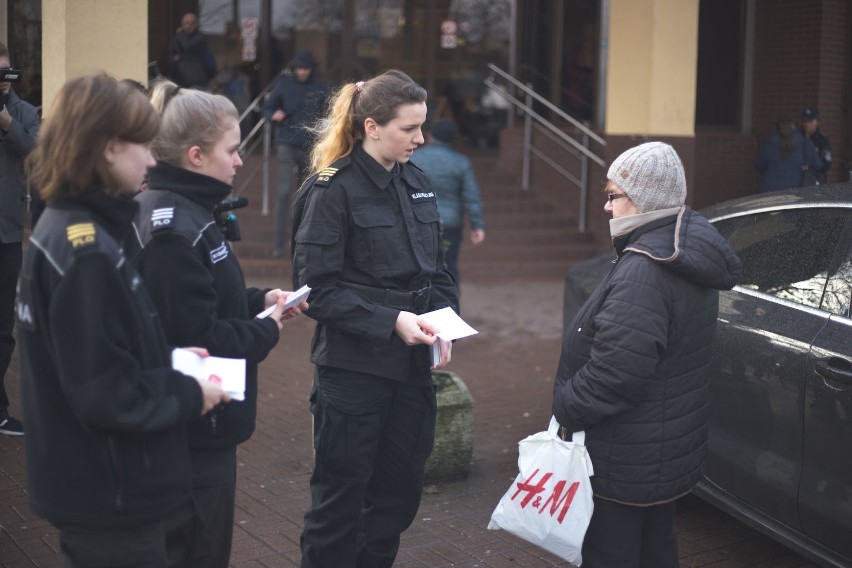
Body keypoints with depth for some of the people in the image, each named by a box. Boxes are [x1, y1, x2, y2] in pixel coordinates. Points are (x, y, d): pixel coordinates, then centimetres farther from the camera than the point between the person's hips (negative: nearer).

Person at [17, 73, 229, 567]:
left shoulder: (67, 229, 6)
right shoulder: (87, 253, -24)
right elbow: (109, 394, -25)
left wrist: (171, 361, 5)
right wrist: (190, 395, -12)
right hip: (112, 499, -9)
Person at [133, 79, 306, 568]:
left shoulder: (184, 210, 8)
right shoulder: (175, 232, -24)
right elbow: (200, 341, -25)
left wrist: (260, 300, 6)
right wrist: (268, 329, -10)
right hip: (197, 430, -10)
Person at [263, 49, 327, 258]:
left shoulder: (319, 88, 4)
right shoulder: (284, 84, 0)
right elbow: (267, 109, 4)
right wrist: (275, 115, -18)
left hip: (310, 146, 2)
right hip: (287, 144, -2)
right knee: (285, 191, -10)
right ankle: (280, 240, -6)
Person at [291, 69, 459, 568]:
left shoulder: (418, 184, 8)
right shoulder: (333, 190, -12)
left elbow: (438, 269, 14)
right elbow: (318, 289, -16)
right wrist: (391, 320, -22)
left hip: (412, 366, 6)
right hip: (354, 367, -6)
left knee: (400, 491, 15)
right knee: (342, 495, 6)